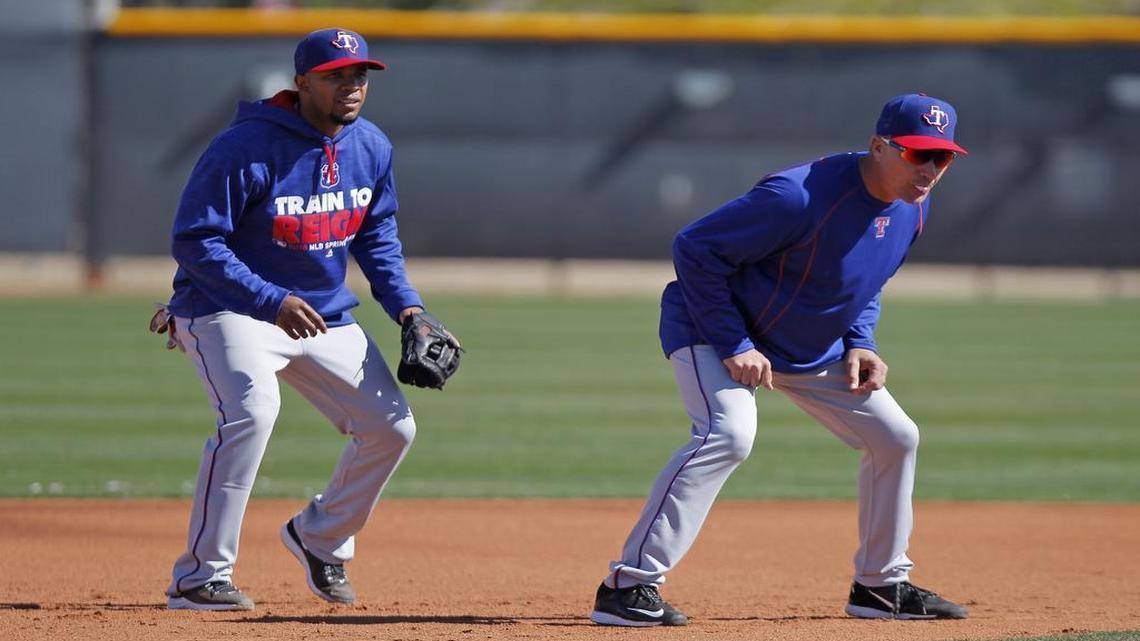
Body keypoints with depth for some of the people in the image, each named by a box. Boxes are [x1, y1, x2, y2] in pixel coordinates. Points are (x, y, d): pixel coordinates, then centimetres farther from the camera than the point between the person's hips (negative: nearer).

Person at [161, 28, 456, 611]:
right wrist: (271, 301, -31)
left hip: (324, 315, 7)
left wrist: (406, 306, 0)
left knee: (393, 427, 2)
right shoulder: (246, 148, -22)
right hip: (229, 309, -7)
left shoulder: (371, 148, 0)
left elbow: (378, 235, 15)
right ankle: (199, 578, -24)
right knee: (252, 409, -32)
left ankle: (319, 537, 29)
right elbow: (194, 242, -22)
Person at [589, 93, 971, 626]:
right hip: (713, 327, -9)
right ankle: (628, 585, -31)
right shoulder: (800, 197, -33)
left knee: (895, 437, 7)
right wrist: (734, 346, -28)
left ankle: (881, 586, 24)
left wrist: (859, 343, -2)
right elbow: (694, 248, -28)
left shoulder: (912, 207, -5)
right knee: (728, 433, -32)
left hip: (813, 347, 9)